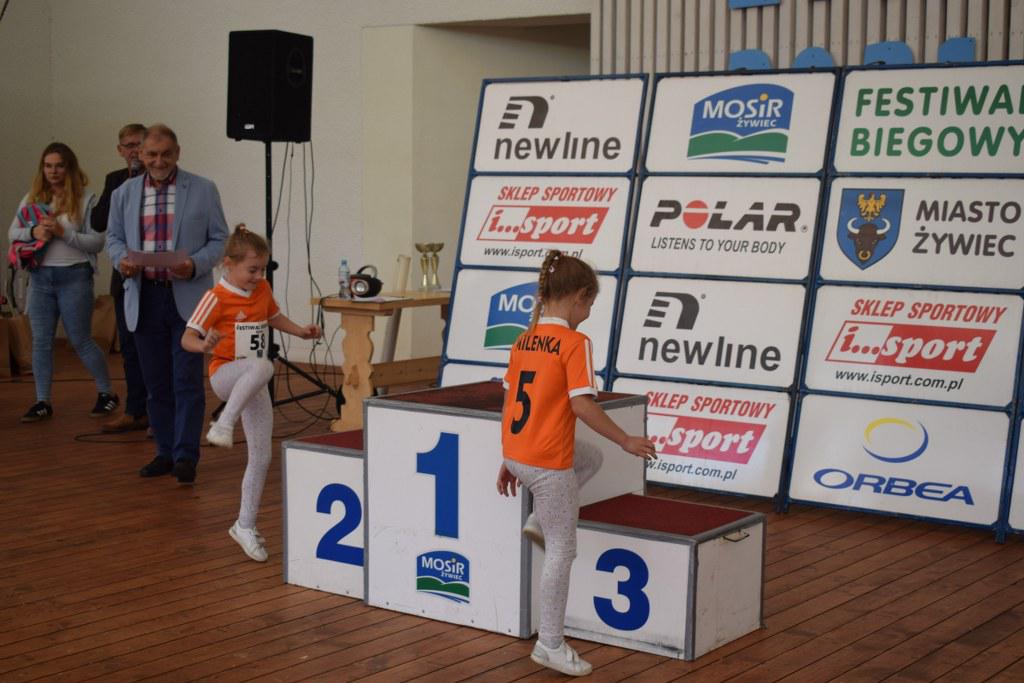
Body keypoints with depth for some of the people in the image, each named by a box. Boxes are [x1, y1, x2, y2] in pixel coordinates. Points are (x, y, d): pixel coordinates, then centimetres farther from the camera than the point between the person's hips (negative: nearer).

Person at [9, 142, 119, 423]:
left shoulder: (85, 200, -4)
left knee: (81, 340, 2)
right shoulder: (32, 199, 9)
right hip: (40, 276, 4)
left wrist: (63, 233, -18)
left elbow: (97, 242, -8)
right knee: (41, 341, 5)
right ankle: (43, 402, 13)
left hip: (74, 276, -4)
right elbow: (12, 232, 9)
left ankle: (107, 393, 18)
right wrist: (33, 232, -11)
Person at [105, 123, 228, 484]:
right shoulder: (124, 193, 10)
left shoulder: (203, 190, 2)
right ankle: (165, 452, 18)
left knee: (187, 380, -5)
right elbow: (114, 237, 15)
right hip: (144, 298, 3)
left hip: (188, 297, -3)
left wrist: (195, 265, -16)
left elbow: (219, 238, 2)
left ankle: (186, 456, -1)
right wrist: (122, 259, -7)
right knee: (156, 383, 9)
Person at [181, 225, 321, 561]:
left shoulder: (263, 289, 6)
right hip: (225, 374, -7)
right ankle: (223, 425, -34)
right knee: (263, 366, -41)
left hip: (254, 385, 7)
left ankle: (245, 526, 14)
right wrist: (204, 345, -39)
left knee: (262, 456, 3)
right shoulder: (216, 298, -14)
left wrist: (301, 331, 11)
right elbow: (187, 337, -17)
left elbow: (274, 317, 27)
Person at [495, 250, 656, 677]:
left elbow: (510, 402, 12)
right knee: (561, 553, 6)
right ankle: (550, 645, 13)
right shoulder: (574, 342, -15)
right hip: (549, 463, -8)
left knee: (591, 459, 33)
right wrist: (626, 441, -8)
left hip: (516, 455, 8)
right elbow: (581, 405, -19)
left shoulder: (524, 340, 8)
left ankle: (539, 522, 22)